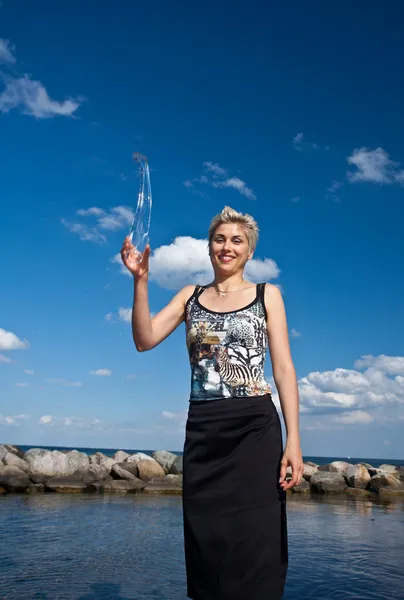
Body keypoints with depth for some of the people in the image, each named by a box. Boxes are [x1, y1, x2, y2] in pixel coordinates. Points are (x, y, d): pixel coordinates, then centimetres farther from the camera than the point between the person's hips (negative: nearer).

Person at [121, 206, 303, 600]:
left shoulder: (267, 294, 5)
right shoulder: (190, 296, 11)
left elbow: (283, 368, -1)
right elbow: (144, 340, -1)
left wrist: (293, 439, -9)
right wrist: (140, 280, -11)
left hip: (255, 429, -2)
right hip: (203, 431, 2)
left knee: (253, 544, 2)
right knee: (207, 541, 9)